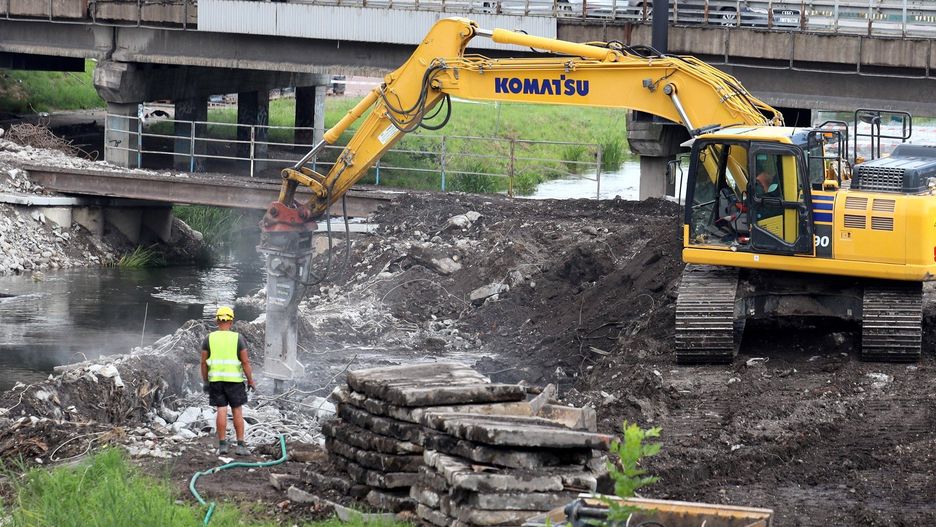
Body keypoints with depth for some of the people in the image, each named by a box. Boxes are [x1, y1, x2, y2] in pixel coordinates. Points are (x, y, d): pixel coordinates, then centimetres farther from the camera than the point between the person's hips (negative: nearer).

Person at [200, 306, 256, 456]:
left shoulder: (209, 339, 1)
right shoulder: (238, 339, -5)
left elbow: (203, 362, 1)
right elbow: (245, 362, -7)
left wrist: (205, 382, 10)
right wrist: (251, 381, 0)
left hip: (215, 379, 2)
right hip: (234, 380, -2)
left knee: (221, 411, 3)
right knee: (237, 412, 5)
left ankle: (222, 445, -1)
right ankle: (240, 446, 3)